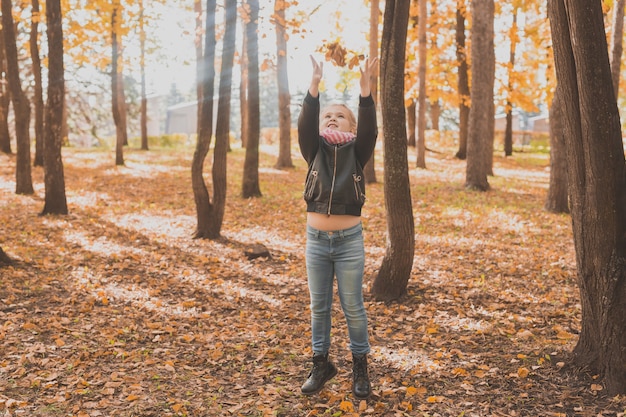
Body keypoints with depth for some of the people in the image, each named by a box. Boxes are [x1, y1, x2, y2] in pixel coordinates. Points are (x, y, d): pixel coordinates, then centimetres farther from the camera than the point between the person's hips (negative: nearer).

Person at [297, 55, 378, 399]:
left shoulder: (356, 152, 0)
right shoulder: (314, 151, 3)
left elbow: (369, 128, -17)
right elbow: (304, 125, -14)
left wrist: (365, 87, -28)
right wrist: (315, 85, -26)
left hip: (349, 240, -2)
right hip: (316, 239, 2)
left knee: (353, 307, 6)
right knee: (319, 306, 11)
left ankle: (360, 366, 22)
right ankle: (321, 364, 25)